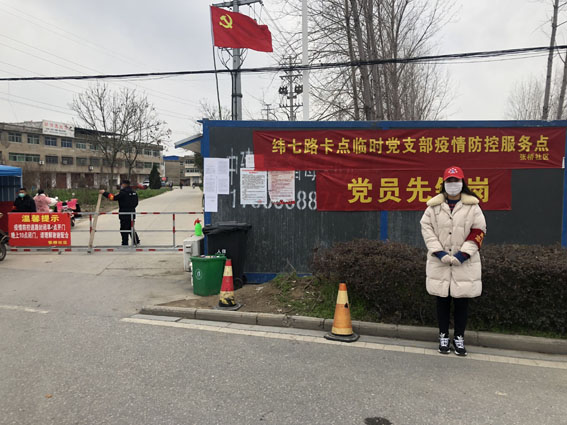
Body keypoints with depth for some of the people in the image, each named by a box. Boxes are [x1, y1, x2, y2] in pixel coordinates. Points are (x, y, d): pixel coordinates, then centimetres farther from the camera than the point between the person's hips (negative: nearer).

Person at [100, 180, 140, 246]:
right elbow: (136, 203, 14)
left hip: (124, 215, -7)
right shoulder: (134, 193, 8)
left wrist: (104, 193, -5)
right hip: (132, 214, 7)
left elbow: (113, 197, -14)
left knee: (124, 230, 1)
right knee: (131, 229, 18)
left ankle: (125, 244, 5)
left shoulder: (123, 193, -14)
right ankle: (136, 242, 20)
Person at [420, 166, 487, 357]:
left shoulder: (472, 206, 0)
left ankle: (459, 337, 23)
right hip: (439, 262, 1)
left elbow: (479, 231, -1)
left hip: (464, 263, -1)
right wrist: (439, 252, -9)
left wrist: (463, 254, -10)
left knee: (462, 300, 7)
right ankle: (443, 337, 23)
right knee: (443, 300, 9)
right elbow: (426, 228, 1)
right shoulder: (434, 206, 2)